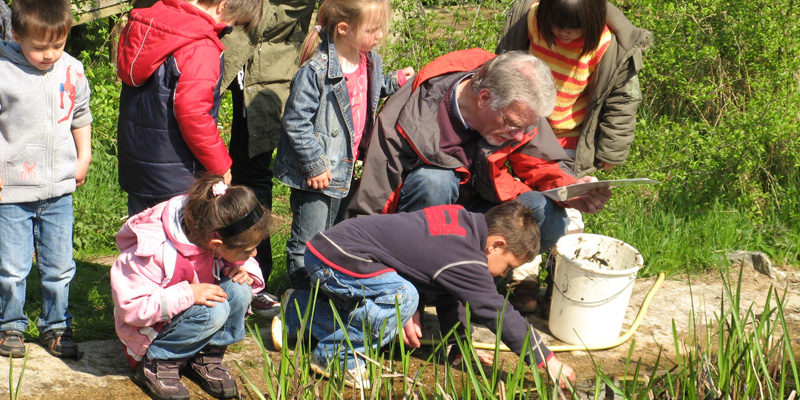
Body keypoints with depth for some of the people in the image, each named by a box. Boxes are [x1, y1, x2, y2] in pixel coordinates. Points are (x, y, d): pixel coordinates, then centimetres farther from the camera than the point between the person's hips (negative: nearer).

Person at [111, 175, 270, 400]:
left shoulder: (210, 232, -14)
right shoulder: (155, 254, -34)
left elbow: (241, 262, 6)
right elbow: (131, 308, -30)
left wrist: (244, 270, -19)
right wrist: (188, 295, -37)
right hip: (148, 334, -6)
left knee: (238, 292, -24)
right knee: (213, 311, -34)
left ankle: (206, 359, -7)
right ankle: (157, 363, -16)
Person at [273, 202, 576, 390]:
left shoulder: (460, 219, 8)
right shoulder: (464, 260, -20)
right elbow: (497, 311, -18)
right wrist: (547, 361, -13)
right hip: (333, 259, -10)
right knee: (400, 297, -28)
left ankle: (299, 310, 26)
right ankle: (335, 356, -14)